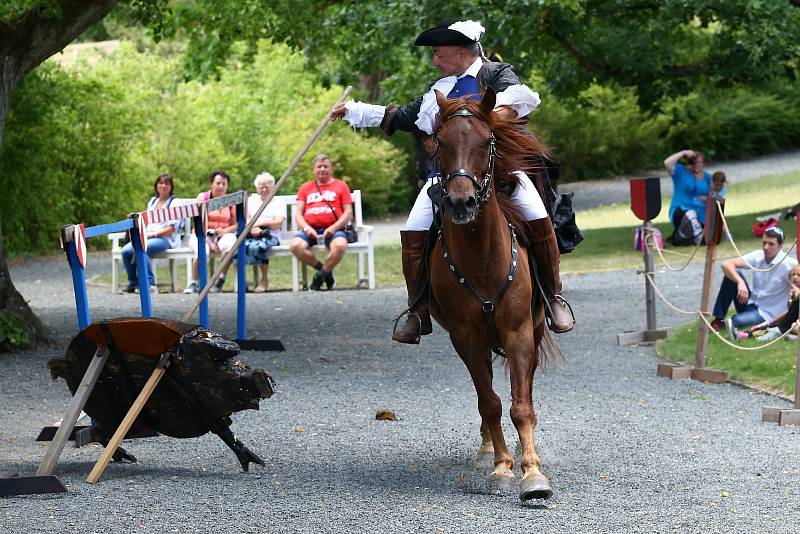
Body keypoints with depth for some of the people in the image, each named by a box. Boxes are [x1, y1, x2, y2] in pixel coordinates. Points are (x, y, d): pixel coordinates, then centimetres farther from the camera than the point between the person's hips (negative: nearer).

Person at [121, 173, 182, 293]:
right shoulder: (152, 201, 24)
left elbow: (172, 228, -7)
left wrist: (154, 234, -15)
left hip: (165, 238, -6)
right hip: (147, 237, 6)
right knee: (126, 251, -21)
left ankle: (149, 283, -31)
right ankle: (133, 283, -11)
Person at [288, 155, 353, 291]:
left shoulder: (340, 186, 14)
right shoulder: (306, 188, 21)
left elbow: (348, 212, 6)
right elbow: (298, 213, 14)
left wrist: (333, 228, -10)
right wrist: (306, 228, -7)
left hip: (333, 229, -2)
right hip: (310, 230, 2)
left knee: (340, 245, -37)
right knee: (295, 245, -30)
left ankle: (320, 276, -13)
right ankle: (326, 271, -10)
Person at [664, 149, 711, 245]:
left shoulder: (706, 177, 14)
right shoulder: (681, 171, 0)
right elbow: (667, 163, -18)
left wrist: (707, 198, -3)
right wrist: (683, 153, -15)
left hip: (701, 215, 5)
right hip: (680, 211, -5)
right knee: (690, 214, -42)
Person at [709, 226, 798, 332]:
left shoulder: (787, 264, -18)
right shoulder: (758, 256, -5)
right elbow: (726, 264, -12)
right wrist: (740, 282, -28)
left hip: (767, 314, -5)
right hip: (751, 303, 6)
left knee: (736, 321, -34)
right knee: (732, 273, -16)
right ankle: (718, 320, -9)